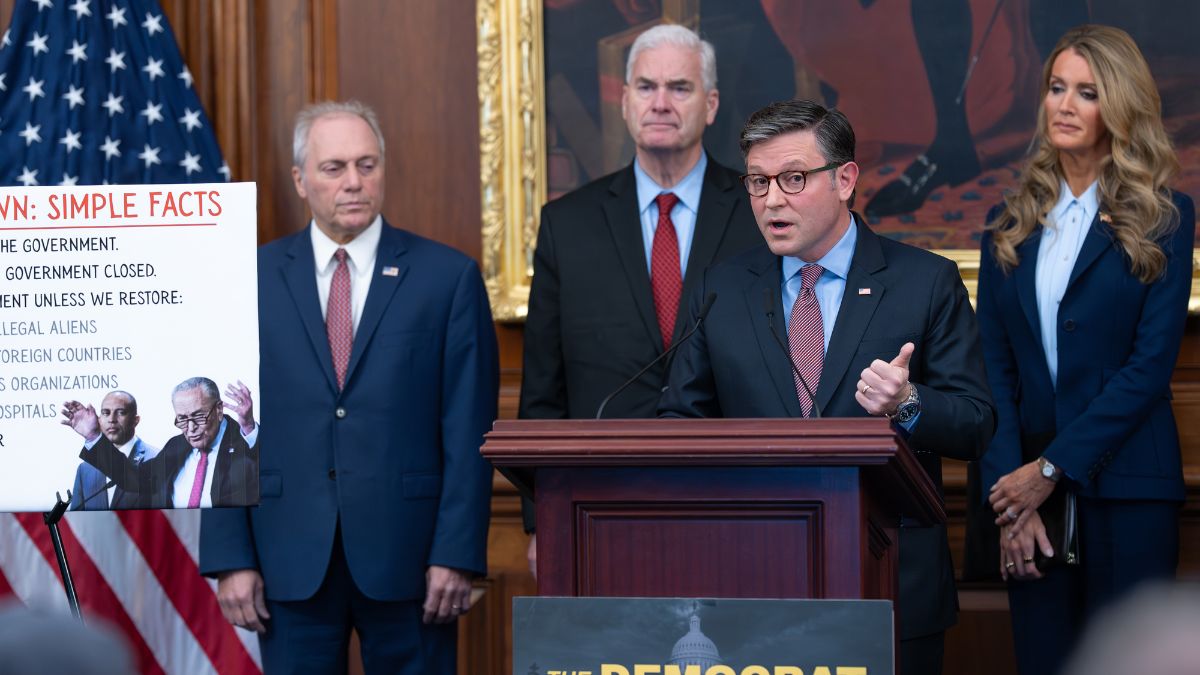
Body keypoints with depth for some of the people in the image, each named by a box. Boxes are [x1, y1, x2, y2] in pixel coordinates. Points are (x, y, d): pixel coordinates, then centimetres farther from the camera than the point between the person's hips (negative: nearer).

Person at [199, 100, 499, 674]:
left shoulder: (448, 277, 1)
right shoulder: (250, 281, 5)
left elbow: (469, 428, -2)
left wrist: (457, 554, -8)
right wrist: (230, 557, -3)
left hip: (408, 557, -1)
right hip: (291, 560, 1)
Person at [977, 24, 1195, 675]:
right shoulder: (1011, 225, 11)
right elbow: (993, 367, 5)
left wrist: (1052, 469, -13)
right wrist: (1006, 486, -8)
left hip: (1126, 486, -3)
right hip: (1025, 484, 3)